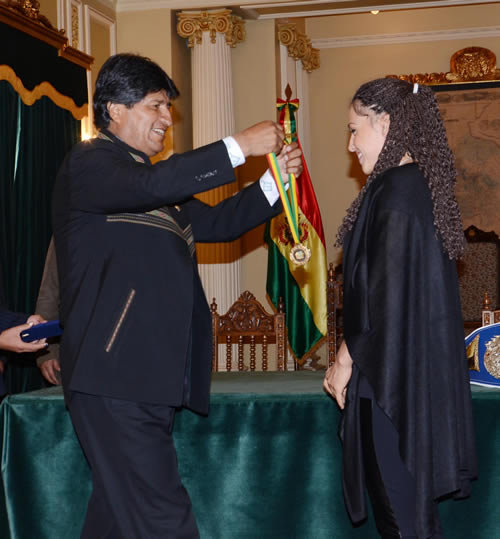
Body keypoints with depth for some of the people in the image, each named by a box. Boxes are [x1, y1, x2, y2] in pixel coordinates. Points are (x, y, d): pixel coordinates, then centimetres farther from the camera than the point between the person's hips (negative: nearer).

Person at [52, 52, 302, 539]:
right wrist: (240, 146, -20)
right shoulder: (88, 163, -6)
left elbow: (215, 221, 21)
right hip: (115, 375, -9)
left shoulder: (156, 187, 23)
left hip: (149, 374, 10)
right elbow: (152, 184, -25)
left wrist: (274, 179, 7)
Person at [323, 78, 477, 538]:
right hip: (427, 372, 9)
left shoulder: (394, 192, -17)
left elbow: (386, 293, -20)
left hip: (394, 374, -9)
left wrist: (347, 359, -8)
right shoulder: (426, 186, 11)